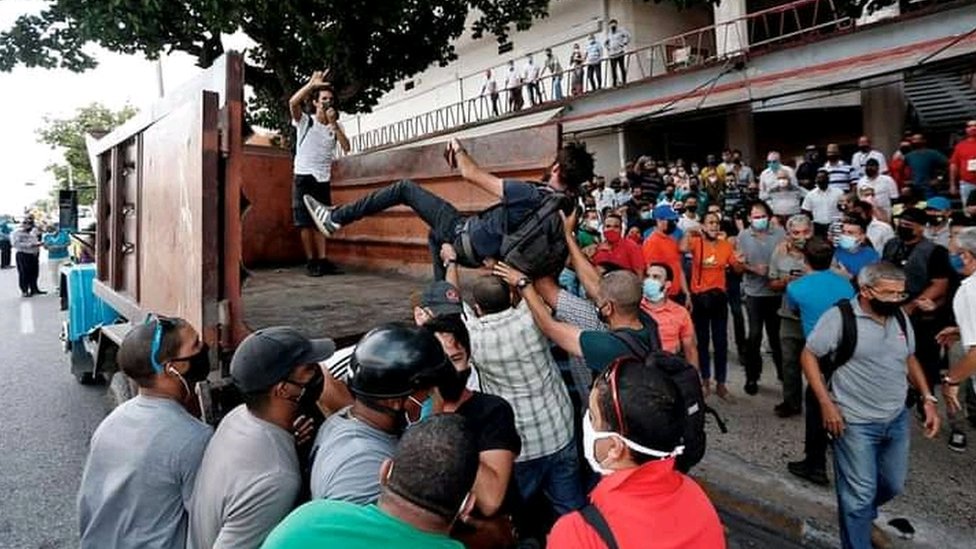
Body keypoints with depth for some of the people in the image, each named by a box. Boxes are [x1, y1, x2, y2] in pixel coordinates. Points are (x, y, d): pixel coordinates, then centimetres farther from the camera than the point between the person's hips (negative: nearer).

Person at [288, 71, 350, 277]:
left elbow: (346, 147, -8)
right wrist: (312, 83, -23)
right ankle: (311, 262, 2)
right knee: (306, 222, -3)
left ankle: (322, 261, 7)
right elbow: (293, 103, -23)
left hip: (324, 179, 4)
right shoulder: (305, 121, -3)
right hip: (304, 177, -4)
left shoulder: (336, 126, 8)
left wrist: (333, 124, -14)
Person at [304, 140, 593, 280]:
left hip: (466, 237, -7)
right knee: (435, 236, 38)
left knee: (404, 188, -1)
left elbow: (472, 174, -16)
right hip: (484, 251, 7)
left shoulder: (529, 194, -29)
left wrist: (458, 149, 1)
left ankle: (335, 218, 3)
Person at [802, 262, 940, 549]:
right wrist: (826, 403, -17)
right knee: (860, 494, 1)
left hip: (897, 419, 7)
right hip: (855, 423, -7)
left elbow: (910, 359, 17)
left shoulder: (899, 318, 4)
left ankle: (859, 514, 48)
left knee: (893, 485, 20)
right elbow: (808, 356, -12)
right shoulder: (840, 317, -16)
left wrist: (928, 399, 8)